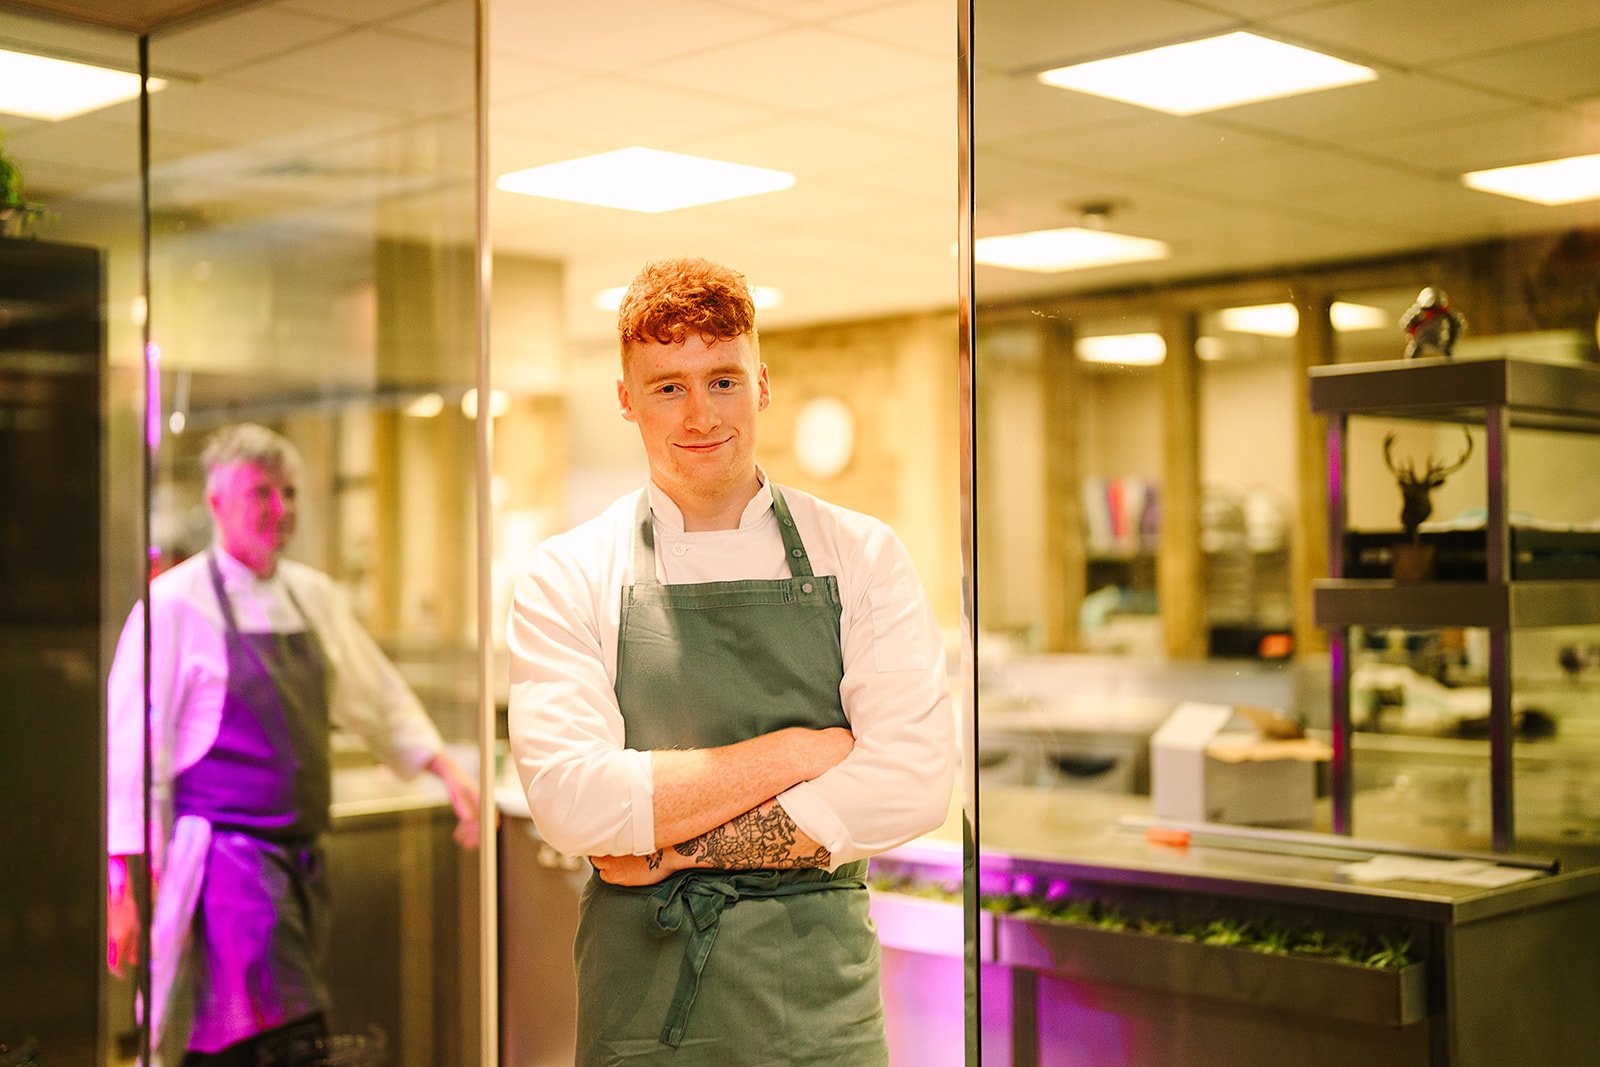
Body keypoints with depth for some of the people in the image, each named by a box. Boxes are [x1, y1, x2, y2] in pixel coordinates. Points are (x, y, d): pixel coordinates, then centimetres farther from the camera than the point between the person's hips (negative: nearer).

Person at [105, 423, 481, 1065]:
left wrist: (446, 771, 12)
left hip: (302, 856, 7)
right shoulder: (174, 604, -7)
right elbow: (132, 747, -7)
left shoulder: (313, 595, 12)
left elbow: (376, 697, 23)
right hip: (227, 853, -6)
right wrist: (126, 886, -10)